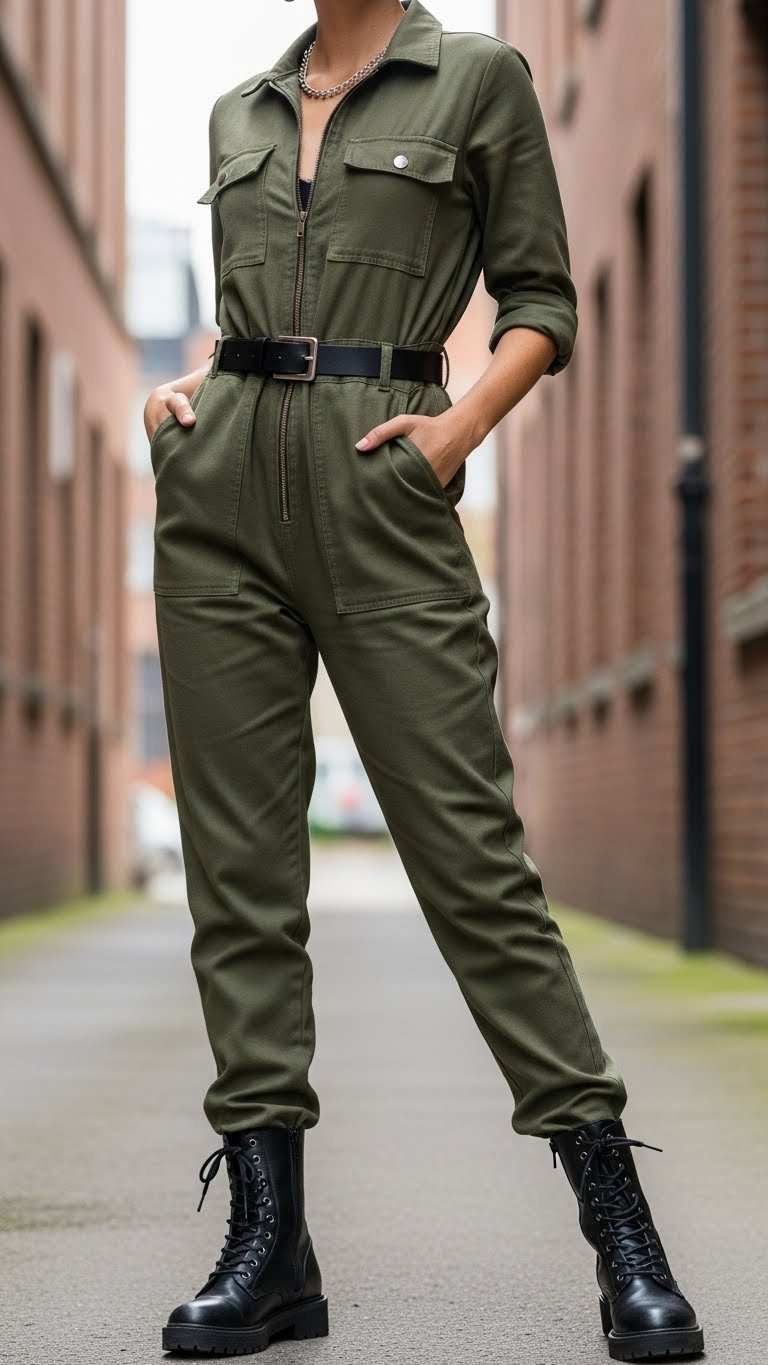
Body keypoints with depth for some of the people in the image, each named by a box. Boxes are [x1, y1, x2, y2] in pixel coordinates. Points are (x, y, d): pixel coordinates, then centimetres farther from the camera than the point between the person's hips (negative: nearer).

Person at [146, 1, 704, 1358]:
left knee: (467, 842, -9)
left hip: (377, 486, -4)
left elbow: (541, 300, 6)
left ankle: (624, 1241, -3)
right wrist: (181, 390, 7)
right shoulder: (239, 113, 18)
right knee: (236, 857, 0)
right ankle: (268, 1244, 5)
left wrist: (463, 423, -10)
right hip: (221, 483, 5)